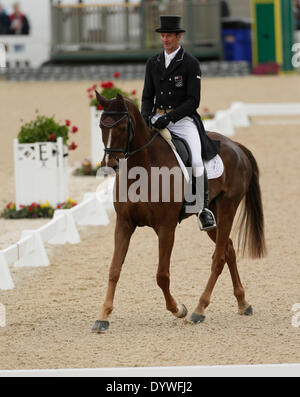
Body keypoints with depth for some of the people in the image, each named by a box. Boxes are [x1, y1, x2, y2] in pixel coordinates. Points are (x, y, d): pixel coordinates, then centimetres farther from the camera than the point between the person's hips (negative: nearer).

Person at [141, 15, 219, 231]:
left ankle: (204, 207, -15)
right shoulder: (153, 63, 12)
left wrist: (170, 117, -19)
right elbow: (147, 96, 14)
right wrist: (145, 117, -6)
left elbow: (193, 101, -7)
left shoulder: (191, 64, -3)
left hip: (183, 120, -4)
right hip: (157, 119, 4)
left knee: (196, 160, -25)